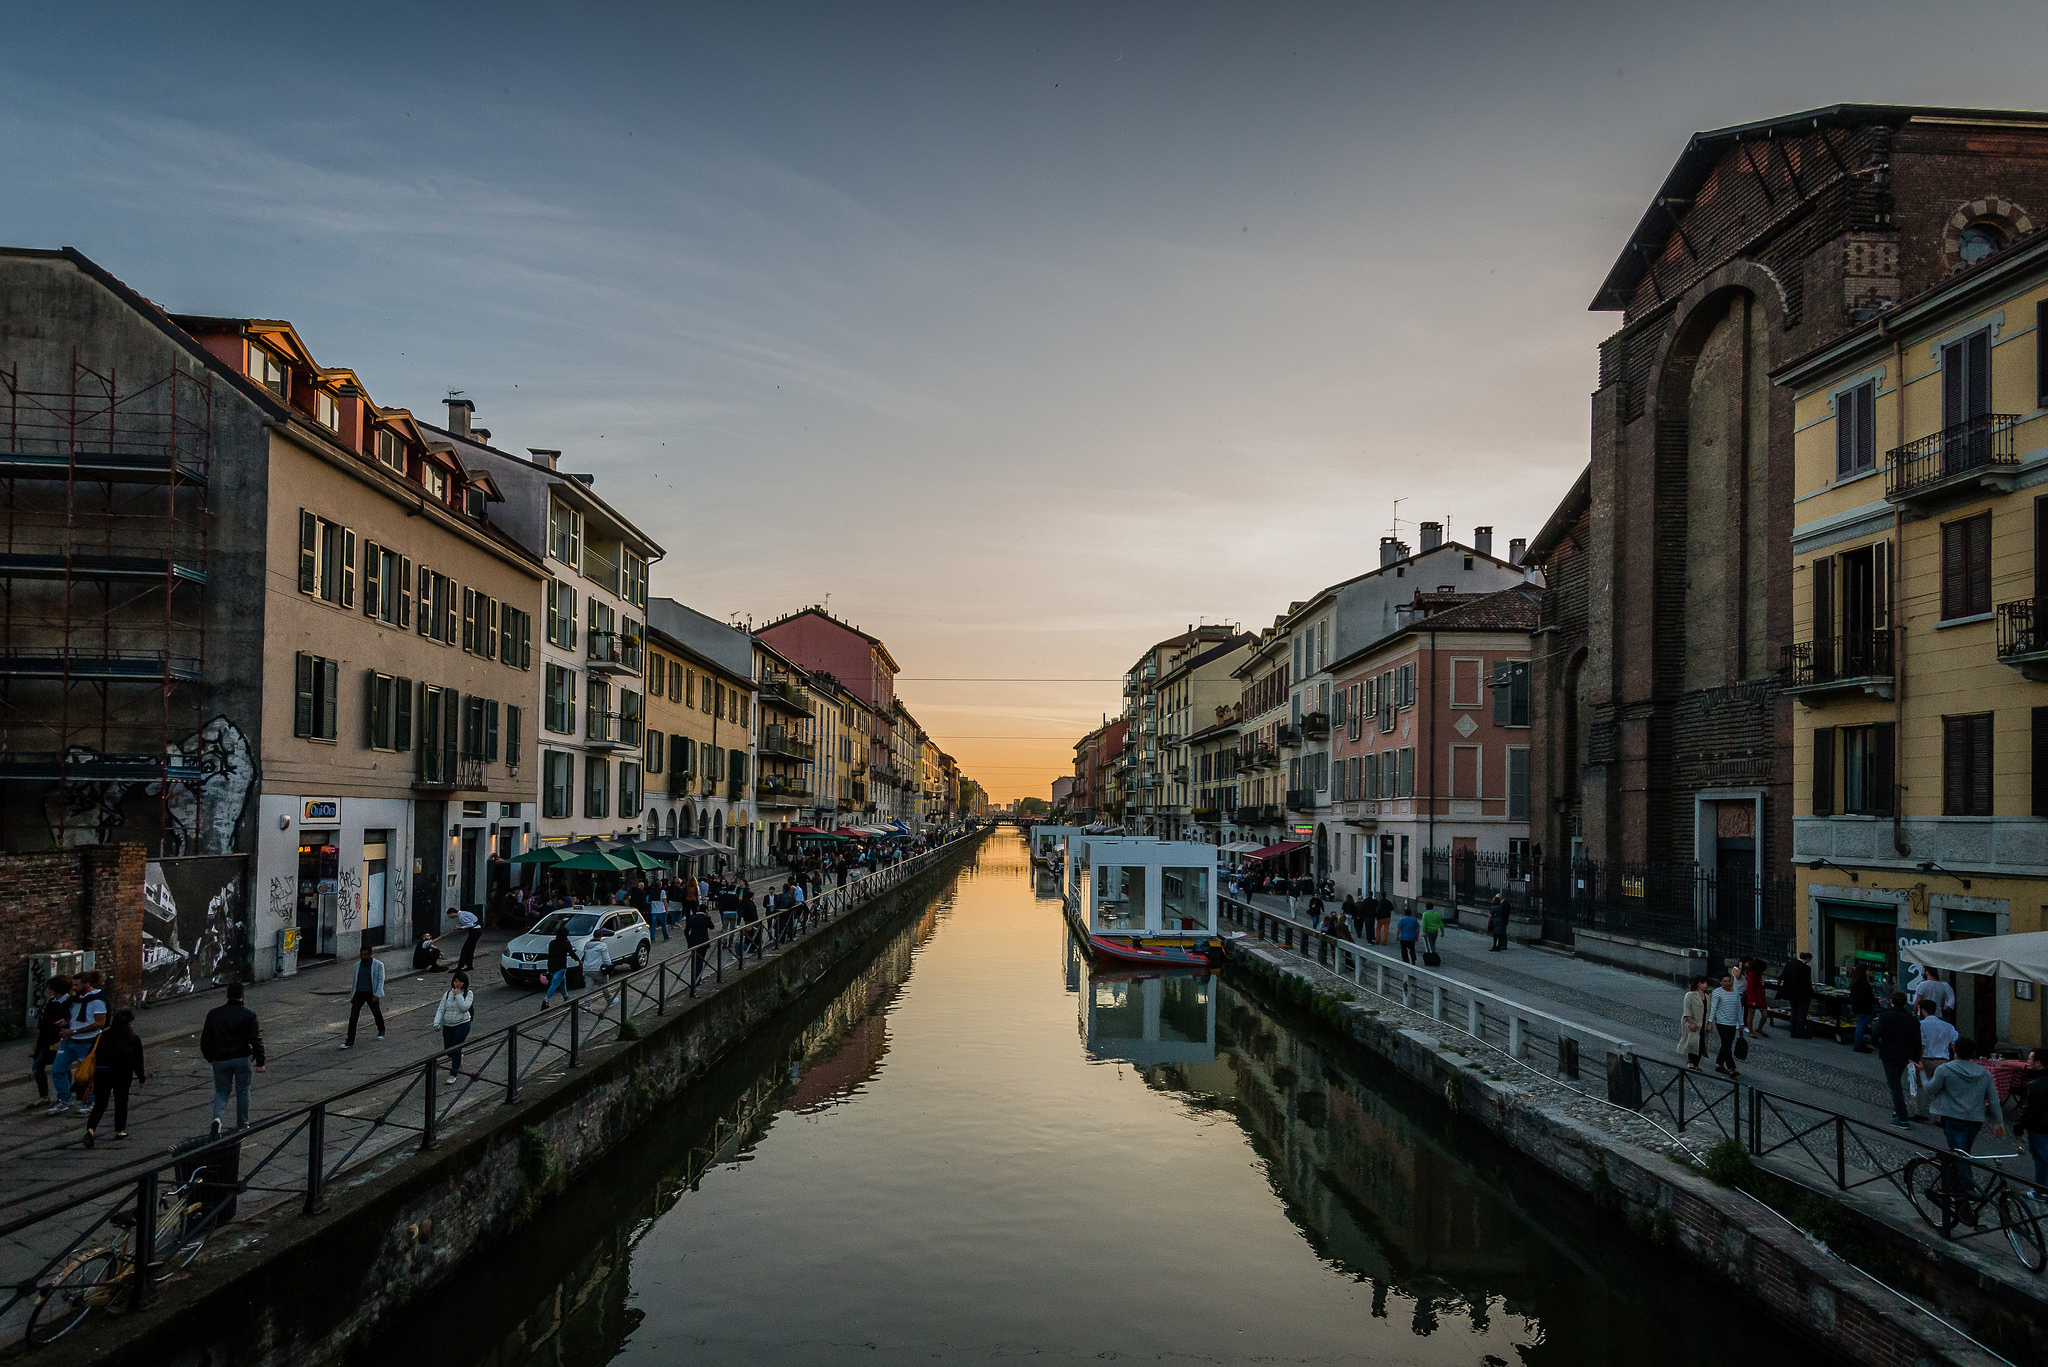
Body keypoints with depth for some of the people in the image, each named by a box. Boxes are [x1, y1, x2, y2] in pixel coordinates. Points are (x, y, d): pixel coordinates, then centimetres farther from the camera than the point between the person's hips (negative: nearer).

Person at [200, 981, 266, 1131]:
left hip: (220, 1059, 2)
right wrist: (260, 1062, -4)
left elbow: (205, 1040, 8)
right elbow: (256, 1040, -9)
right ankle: (242, 1125, 16)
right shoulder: (249, 1015, -7)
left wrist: (209, 1057, 22)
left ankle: (217, 1117, -10)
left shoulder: (213, 1014, 2)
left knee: (221, 1091, 15)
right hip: (242, 1058, -2)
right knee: (242, 1091, 11)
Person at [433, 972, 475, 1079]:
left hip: (462, 1025, -4)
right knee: (448, 1049, 9)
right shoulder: (447, 994, 9)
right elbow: (440, 1010, 6)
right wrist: (437, 1023, -7)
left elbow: (464, 1008, -15)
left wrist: (458, 995, -14)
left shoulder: (468, 994, -1)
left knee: (456, 1049, -14)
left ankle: (453, 1074, -6)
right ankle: (458, 1058, 44)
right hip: (447, 1026, 4)